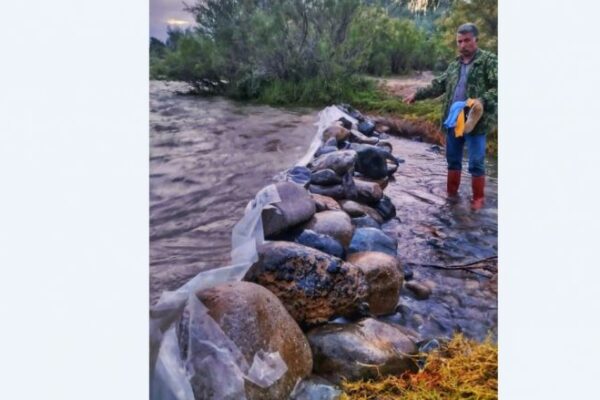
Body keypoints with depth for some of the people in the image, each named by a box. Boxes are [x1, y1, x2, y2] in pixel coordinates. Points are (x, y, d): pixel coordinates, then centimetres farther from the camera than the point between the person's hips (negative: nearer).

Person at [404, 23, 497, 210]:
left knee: (476, 163, -1)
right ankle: (451, 193, 28)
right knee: (453, 159, 15)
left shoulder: (489, 60, -4)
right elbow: (439, 85, 21)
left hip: (476, 122, -6)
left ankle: (478, 199, 12)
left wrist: (483, 100, -31)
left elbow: (497, 87, -14)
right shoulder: (454, 64, 15)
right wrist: (417, 94, 12)